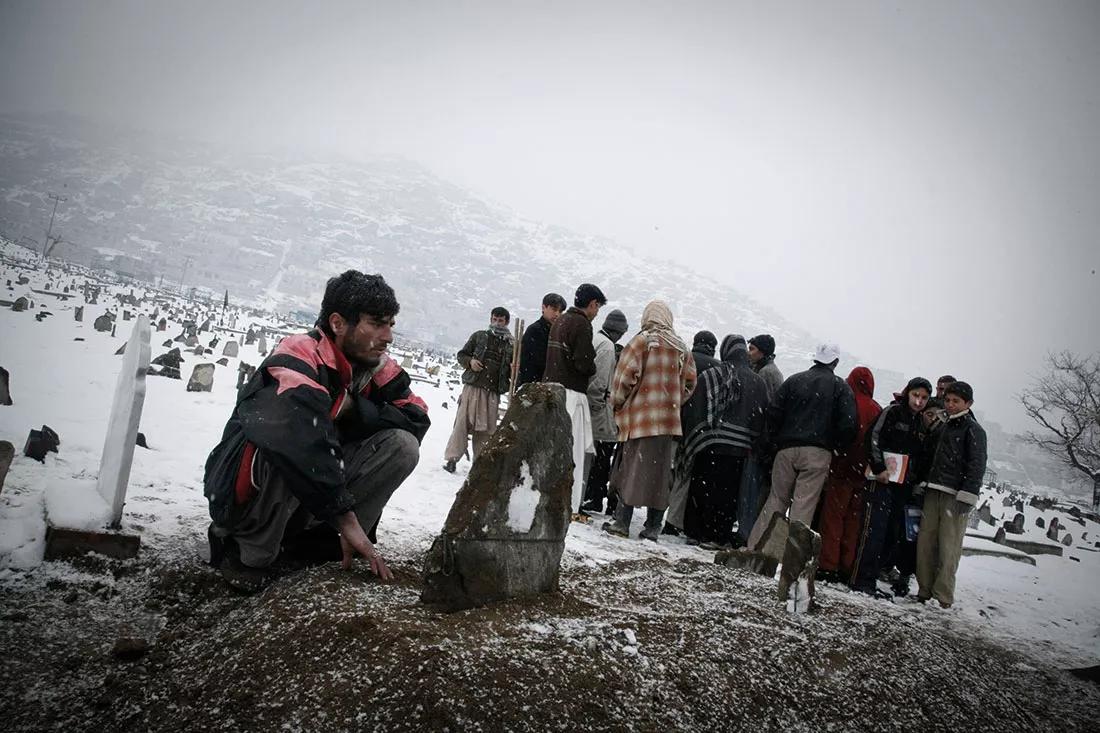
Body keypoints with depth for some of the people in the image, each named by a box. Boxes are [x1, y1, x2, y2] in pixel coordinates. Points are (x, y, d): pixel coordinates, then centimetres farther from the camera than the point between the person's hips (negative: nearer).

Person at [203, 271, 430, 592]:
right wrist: (347, 518, -40)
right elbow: (300, 438, -41)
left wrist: (352, 408, -18)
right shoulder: (298, 357, -25)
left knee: (402, 444, -12)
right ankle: (245, 549, -13)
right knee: (289, 444, -39)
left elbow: (417, 417, -7)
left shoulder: (377, 366, -3)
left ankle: (318, 534, -2)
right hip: (242, 488, -6)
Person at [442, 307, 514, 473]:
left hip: (493, 392, 1)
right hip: (473, 386, -1)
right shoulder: (479, 336, 10)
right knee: (462, 422, -6)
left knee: (486, 428, 3)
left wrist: (513, 371, -6)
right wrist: (470, 361, -7)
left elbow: (514, 369, 18)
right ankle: (452, 458, -2)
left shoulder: (511, 344, 11)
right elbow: (462, 354, 14)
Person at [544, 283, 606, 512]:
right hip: (571, 393, -9)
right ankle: (568, 506, -3)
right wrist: (592, 368, 2)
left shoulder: (559, 321, 15)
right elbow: (584, 362, -19)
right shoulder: (582, 324, -12)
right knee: (572, 450, -5)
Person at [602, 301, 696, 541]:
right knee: (660, 472, 8)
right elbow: (689, 382, 14)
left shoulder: (641, 341, -5)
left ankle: (622, 521, -2)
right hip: (669, 418, 5)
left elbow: (626, 375, -9)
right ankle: (653, 527, 12)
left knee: (632, 467, 0)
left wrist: (617, 402, 4)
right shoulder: (682, 348, 11)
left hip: (641, 416, -4)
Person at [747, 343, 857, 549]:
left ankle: (755, 546, 9)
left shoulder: (794, 380, 8)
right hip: (818, 453, -2)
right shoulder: (841, 386, 3)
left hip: (787, 449, 3)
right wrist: (836, 446, 8)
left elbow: (774, 411, 2)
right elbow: (848, 423, -5)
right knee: (804, 504, -2)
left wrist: (776, 440, 11)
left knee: (776, 499, 11)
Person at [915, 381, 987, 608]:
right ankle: (924, 590, 10)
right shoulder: (941, 428, 20)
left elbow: (977, 465, -8)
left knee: (948, 546, -6)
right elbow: (927, 456, 27)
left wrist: (967, 496, -15)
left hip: (955, 496, -6)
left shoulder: (973, 430, 0)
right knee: (925, 541, 3)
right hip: (933, 492, 6)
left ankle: (943, 596, -1)